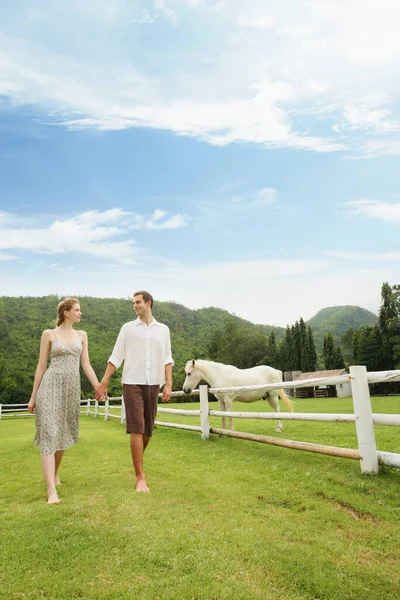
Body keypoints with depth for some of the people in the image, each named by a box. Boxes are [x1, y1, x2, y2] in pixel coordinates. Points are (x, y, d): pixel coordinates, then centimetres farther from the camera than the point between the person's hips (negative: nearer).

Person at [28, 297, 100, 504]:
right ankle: (51, 490, -15)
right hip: (51, 386, -4)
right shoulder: (49, 334, 1)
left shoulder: (81, 335, 12)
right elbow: (41, 366, 2)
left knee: (63, 433, 15)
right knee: (49, 435, -11)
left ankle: (54, 473, 37)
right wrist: (33, 395, 2)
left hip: (72, 388, 5)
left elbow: (86, 365, 10)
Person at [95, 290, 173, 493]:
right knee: (137, 429, -8)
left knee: (148, 430, 11)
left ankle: (137, 463, 36)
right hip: (132, 383, -2)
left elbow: (167, 359, 6)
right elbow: (116, 358, 2)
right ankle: (140, 478, -1)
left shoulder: (163, 329, 8)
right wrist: (103, 383, -3)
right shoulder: (128, 328, 3)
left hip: (153, 384, 3)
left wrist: (168, 384, -3)